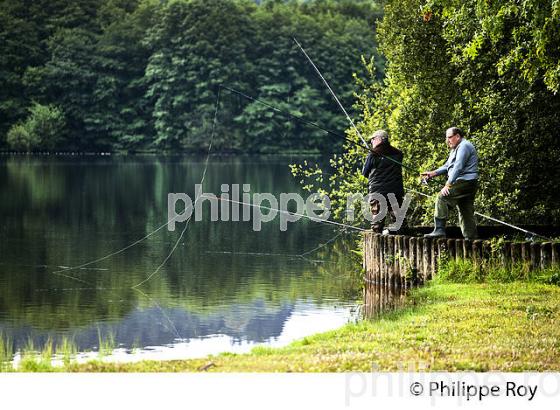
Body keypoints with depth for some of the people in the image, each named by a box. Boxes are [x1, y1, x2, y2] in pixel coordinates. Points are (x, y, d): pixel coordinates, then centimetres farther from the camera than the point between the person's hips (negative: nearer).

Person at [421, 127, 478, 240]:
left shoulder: (464, 146, -9)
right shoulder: (456, 149, 25)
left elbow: (458, 167, -18)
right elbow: (447, 166, 25)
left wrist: (448, 185, -22)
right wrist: (433, 173, 10)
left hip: (464, 182, -11)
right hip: (467, 184, 11)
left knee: (442, 198, -17)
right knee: (466, 212, 10)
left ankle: (439, 229, -23)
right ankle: (471, 237, 11)